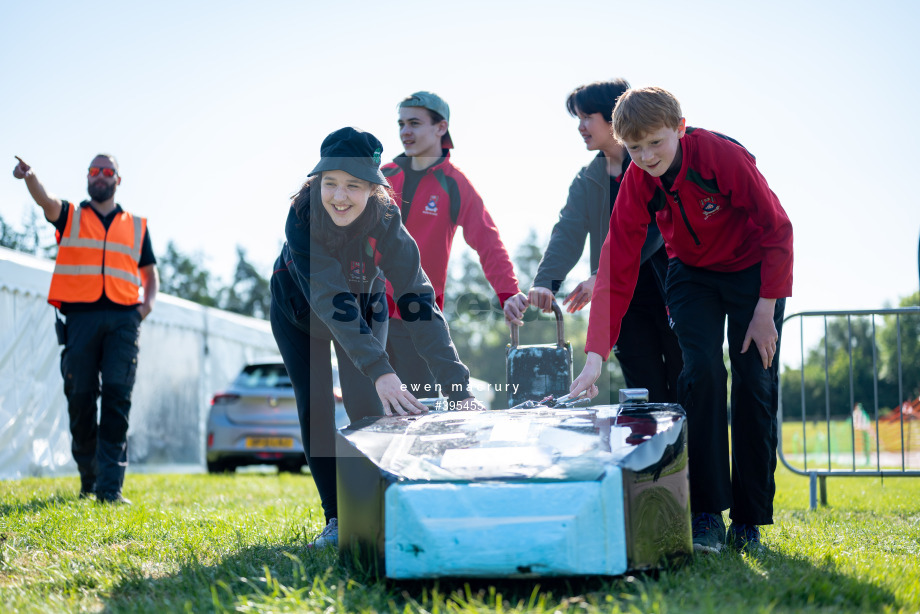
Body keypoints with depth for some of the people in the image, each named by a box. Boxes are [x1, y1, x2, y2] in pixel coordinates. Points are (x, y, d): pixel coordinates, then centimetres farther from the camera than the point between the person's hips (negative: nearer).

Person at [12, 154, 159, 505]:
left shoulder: (137, 226, 21)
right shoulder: (70, 216, 15)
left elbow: (149, 271, 27)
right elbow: (46, 201, -8)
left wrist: (149, 301, 6)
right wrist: (29, 177, -30)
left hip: (123, 318, 1)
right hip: (80, 315, 0)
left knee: (117, 395, -12)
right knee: (80, 397, -2)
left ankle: (110, 486, -15)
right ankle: (88, 479, 16)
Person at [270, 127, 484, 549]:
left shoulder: (385, 223, -34)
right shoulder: (302, 218, -38)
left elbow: (418, 302, -39)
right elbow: (331, 301, -46)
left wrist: (457, 388, -49)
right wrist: (379, 371, -58)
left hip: (364, 307, 1)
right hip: (298, 311, 0)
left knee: (366, 405, -11)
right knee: (314, 408, -8)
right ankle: (336, 519, 2)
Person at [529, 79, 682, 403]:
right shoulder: (587, 180, 12)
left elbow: (652, 228, -17)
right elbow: (568, 233, -1)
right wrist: (545, 281, -20)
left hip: (669, 289, -5)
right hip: (624, 300, 5)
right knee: (647, 399, 2)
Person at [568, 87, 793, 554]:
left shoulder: (722, 154, -29)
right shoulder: (636, 185, -19)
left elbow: (777, 228, -19)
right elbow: (615, 273, -20)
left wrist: (765, 310, -18)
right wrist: (595, 357, -30)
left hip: (754, 269, -2)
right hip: (692, 273, 2)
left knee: (756, 384, -8)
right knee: (700, 371, -19)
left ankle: (749, 521, 3)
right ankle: (706, 514, -14)